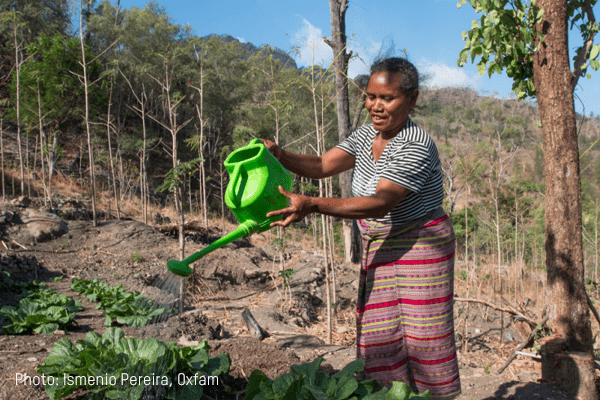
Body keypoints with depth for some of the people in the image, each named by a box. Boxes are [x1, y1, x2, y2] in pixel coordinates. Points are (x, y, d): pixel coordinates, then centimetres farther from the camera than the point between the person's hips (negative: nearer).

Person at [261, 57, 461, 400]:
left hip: (422, 247, -7)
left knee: (424, 337, -2)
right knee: (378, 338, 6)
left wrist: (312, 205, -36)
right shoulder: (366, 135, 7)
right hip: (378, 249, 7)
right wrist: (279, 155, -18)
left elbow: (380, 203, -28)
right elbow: (322, 166, 0)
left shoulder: (417, 146, -18)